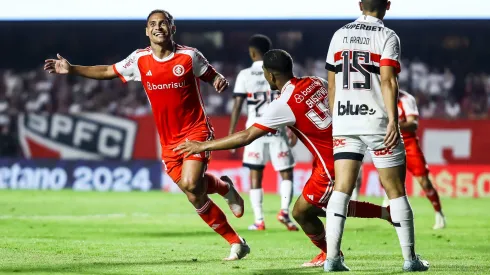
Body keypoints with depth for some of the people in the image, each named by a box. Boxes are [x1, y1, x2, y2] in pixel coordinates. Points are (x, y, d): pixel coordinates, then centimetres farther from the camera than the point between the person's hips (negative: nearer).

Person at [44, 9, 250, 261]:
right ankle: (236, 243, 10)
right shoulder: (140, 60, 2)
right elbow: (108, 71, 11)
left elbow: (211, 75, 7)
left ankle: (223, 186, 9)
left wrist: (220, 80, -17)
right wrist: (72, 69, 3)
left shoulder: (189, 56, -7)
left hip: (196, 131, -4)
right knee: (196, 196, -1)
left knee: (190, 184, -26)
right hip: (168, 140, 4)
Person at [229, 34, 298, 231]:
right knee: (286, 173, 8)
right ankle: (284, 210, -14)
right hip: (277, 129, 0)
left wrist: (231, 134, 3)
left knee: (255, 175, 8)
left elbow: (237, 106, -1)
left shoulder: (245, 75, 1)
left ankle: (259, 220, 2)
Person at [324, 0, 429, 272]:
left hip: (343, 124, 4)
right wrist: (393, 120, -22)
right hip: (376, 121, -4)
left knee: (342, 189, 0)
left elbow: (332, 84, 15)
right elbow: (388, 80, -16)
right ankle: (410, 258, 10)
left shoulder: (340, 35, 11)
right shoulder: (386, 36, -4)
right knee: (396, 191, 5)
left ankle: (332, 257, -10)